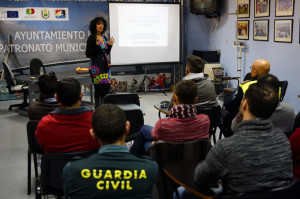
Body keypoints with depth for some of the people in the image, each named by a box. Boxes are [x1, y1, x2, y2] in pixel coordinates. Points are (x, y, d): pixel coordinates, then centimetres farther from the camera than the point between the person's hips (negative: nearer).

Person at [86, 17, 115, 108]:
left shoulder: (104, 37, 12)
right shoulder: (91, 38, -8)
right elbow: (88, 54, -12)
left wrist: (110, 45, 5)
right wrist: (97, 45, -22)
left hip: (105, 66, 7)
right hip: (96, 67, -7)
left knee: (107, 88, 7)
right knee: (98, 89, -5)